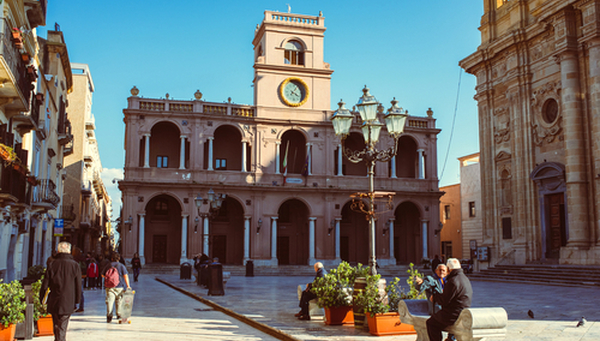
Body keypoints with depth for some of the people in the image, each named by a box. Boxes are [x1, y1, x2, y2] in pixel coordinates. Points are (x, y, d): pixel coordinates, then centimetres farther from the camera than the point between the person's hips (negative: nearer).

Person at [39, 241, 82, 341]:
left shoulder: (52, 264, -3)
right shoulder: (75, 265, -5)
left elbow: (45, 284, 1)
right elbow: (78, 286, 0)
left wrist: (41, 298, 13)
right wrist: (77, 300, 12)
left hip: (53, 302, 2)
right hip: (68, 303, -2)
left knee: (56, 328, 19)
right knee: (62, 329, 2)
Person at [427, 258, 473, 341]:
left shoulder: (453, 281, -21)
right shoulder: (465, 279, 11)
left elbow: (445, 300, -19)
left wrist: (434, 296, -1)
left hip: (454, 315, -10)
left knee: (431, 323, 1)